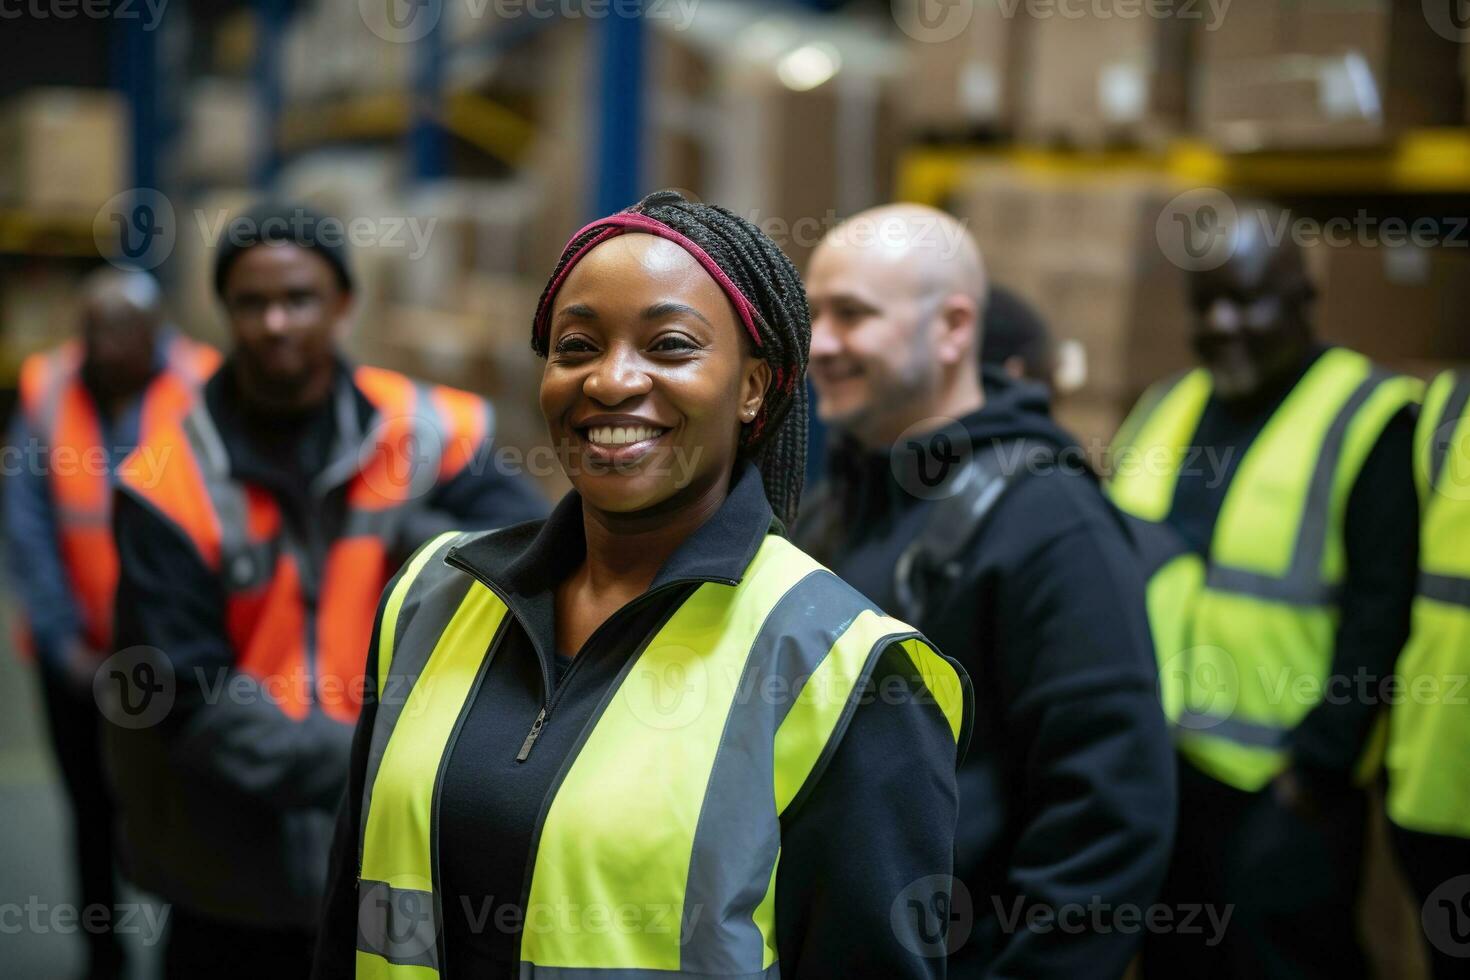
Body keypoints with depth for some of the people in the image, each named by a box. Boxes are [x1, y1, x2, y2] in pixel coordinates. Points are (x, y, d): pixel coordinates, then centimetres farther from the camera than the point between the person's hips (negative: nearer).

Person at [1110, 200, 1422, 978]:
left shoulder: (1366, 421, -7)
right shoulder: (1162, 412, 13)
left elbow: (1378, 614, -13)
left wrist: (1320, 764, -15)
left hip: (1277, 793, -6)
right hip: (1153, 771, 6)